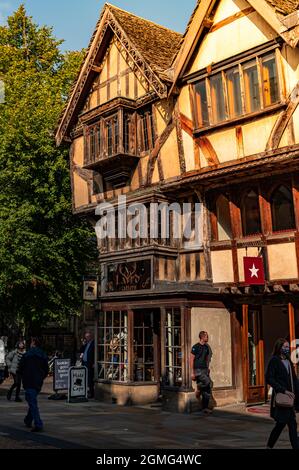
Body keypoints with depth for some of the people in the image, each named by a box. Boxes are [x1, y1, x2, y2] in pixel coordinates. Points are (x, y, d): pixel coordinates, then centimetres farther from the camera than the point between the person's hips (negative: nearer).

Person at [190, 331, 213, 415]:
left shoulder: (206, 347, 13)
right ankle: (198, 390, 1)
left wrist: (208, 368, 15)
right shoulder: (195, 347, -8)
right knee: (208, 382, -27)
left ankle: (205, 408, 10)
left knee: (207, 390, 2)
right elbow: (191, 360, -9)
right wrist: (192, 372, -13)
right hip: (198, 370, -7)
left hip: (205, 370, 7)